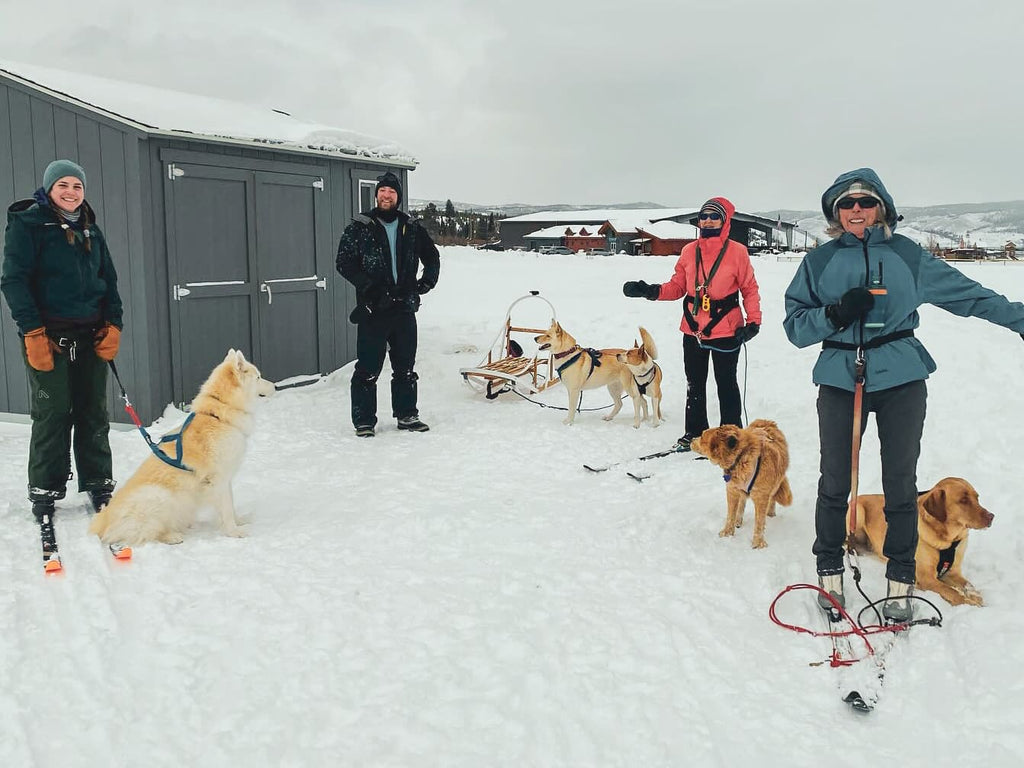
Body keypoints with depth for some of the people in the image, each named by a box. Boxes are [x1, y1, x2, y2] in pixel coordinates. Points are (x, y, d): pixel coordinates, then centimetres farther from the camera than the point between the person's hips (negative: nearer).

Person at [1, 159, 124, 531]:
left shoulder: (91, 230, 15)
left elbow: (109, 280, 18)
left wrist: (113, 325, 6)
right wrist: (32, 331, -16)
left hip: (91, 336, 5)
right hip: (49, 336, -5)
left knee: (93, 413, 8)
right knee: (53, 414, -2)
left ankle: (99, 486, 18)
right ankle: (44, 492, 11)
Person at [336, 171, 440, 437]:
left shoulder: (412, 229, 10)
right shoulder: (359, 228, -1)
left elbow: (432, 256, 23)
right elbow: (344, 263, -4)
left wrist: (427, 281, 7)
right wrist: (368, 285, -16)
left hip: (404, 308, 4)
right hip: (372, 308, -4)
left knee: (406, 367, 12)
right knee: (368, 369, -2)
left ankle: (406, 415, 24)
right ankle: (364, 421, 7)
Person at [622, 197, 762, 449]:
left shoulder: (736, 251, -6)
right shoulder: (690, 251, 4)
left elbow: (749, 288, -1)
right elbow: (677, 287, 7)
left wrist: (753, 321, -10)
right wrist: (651, 291, -9)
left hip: (726, 331, -4)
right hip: (693, 331, 4)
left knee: (726, 384, 7)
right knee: (694, 384, 14)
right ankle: (695, 432, 27)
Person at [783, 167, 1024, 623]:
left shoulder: (906, 255, 6)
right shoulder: (820, 261, 6)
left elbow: (966, 293, 14)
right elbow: (795, 325, 2)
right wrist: (836, 314, -16)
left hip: (901, 380, 0)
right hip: (840, 380, 0)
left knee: (900, 482, 5)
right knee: (835, 481, 6)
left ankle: (900, 581, 18)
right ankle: (829, 572, 23)